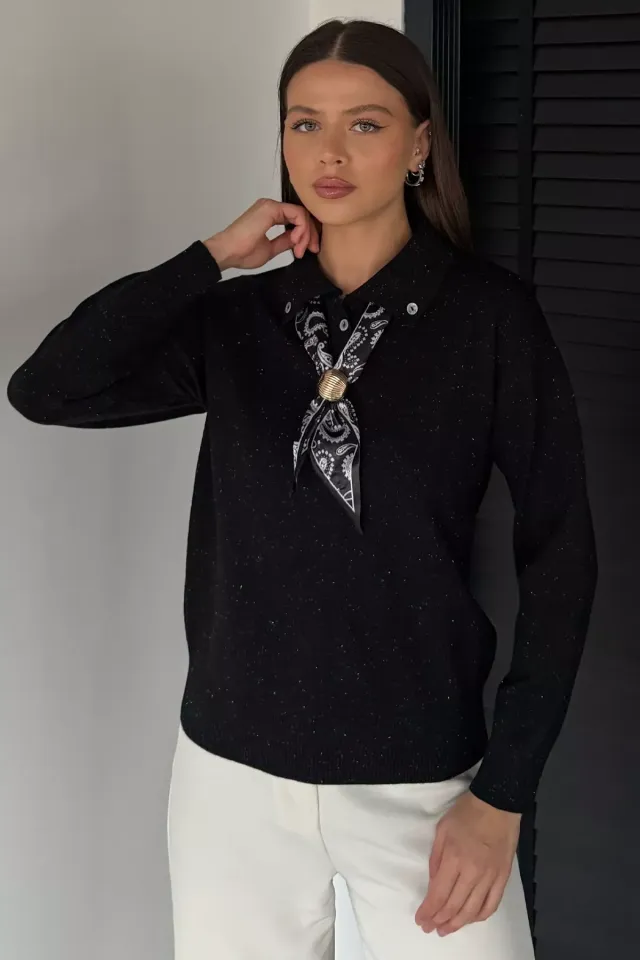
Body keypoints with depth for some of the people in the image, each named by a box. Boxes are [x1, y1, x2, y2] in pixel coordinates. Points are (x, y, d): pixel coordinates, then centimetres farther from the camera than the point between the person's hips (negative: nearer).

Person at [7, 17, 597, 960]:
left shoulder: (490, 314, -7)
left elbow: (558, 553, -6)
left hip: (420, 780, -2)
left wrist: (503, 795, -10)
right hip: (235, 773, 3)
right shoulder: (240, 317, 3)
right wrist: (212, 256, -10)